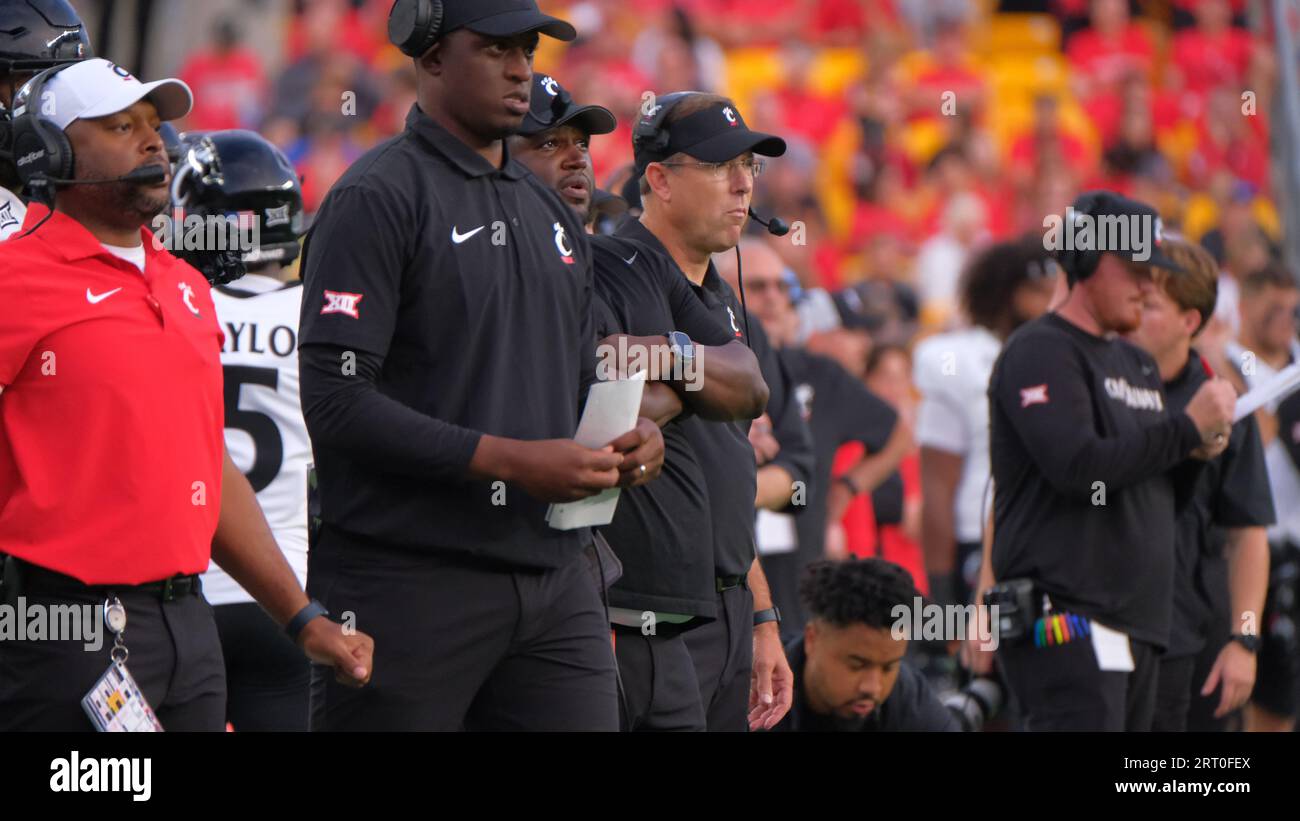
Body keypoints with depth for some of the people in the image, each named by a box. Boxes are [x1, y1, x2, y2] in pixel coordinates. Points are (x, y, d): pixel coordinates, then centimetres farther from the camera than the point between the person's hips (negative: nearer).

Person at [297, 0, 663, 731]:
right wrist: (511, 460, -18)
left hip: (555, 576, 7)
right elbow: (335, 401, -15)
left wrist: (627, 440, 4)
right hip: (409, 583, -7)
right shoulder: (377, 200, -6)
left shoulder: (551, 214, 19)